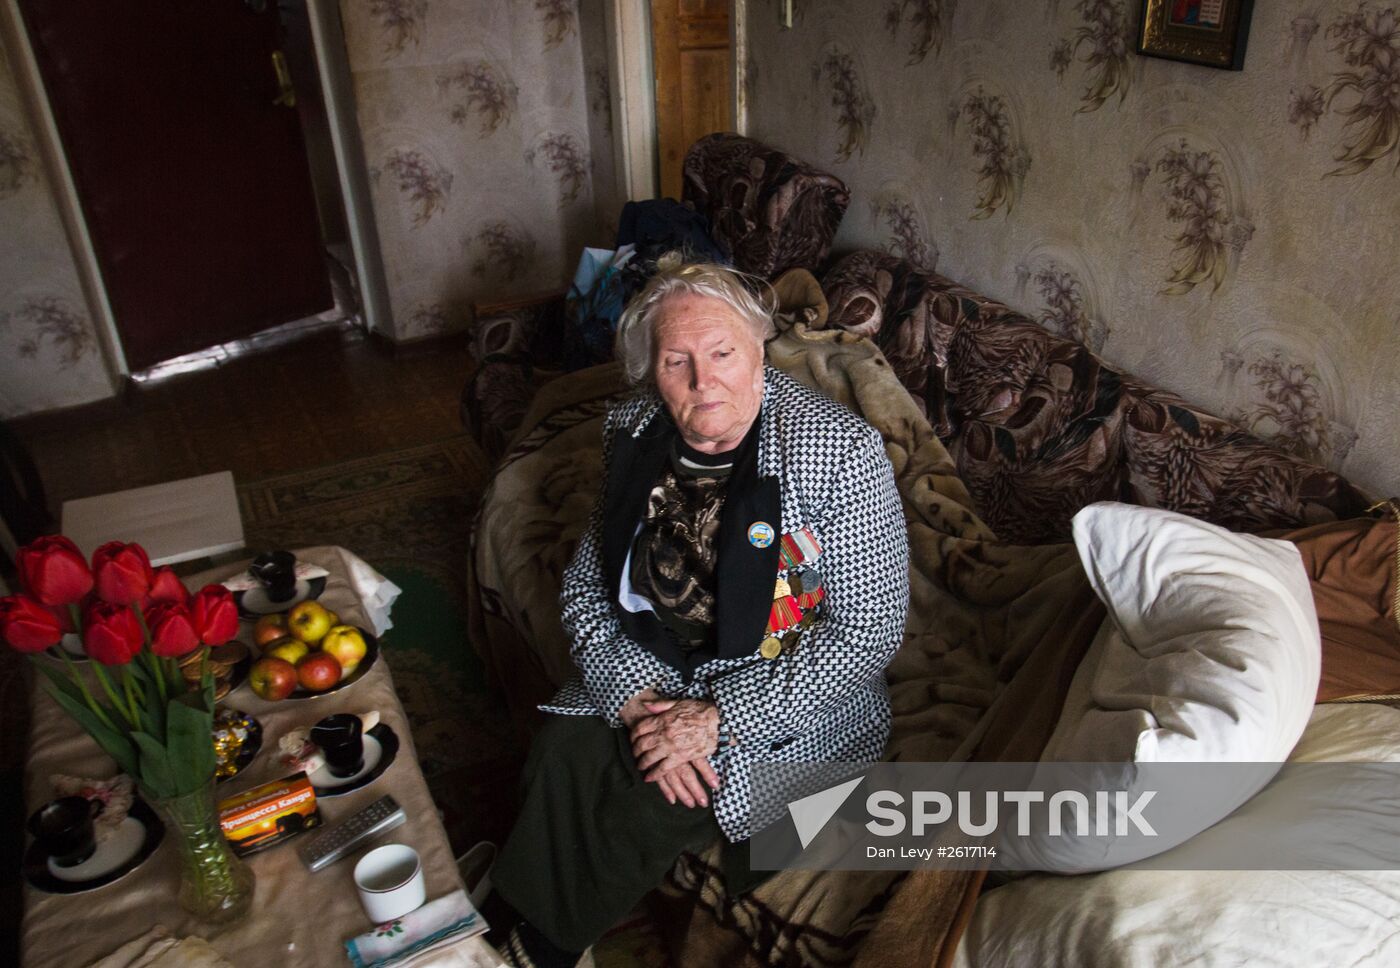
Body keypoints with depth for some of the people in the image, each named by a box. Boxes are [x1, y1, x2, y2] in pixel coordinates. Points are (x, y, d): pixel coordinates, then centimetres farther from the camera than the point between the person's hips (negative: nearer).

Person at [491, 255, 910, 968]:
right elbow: (587, 587, 2)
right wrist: (638, 698, -16)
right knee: (561, 755, -20)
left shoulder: (842, 451, -20)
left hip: (785, 706, -4)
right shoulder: (633, 435, -3)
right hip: (651, 675, 4)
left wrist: (719, 720, -22)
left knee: (651, 808, -21)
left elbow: (871, 627, -19)